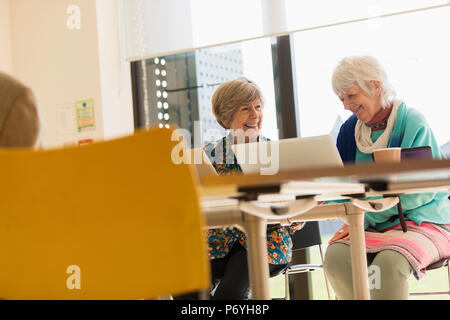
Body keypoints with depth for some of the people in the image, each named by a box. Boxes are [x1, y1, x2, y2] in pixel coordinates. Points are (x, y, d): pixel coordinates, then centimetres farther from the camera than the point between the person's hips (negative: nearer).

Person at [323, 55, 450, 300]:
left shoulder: (412, 122, -6)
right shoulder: (350, 130, 12)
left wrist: (367, 216, -19)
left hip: (420, 222, -4)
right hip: (370, 226, 5)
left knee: (388, 263, -36)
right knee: (335, 256, -28)